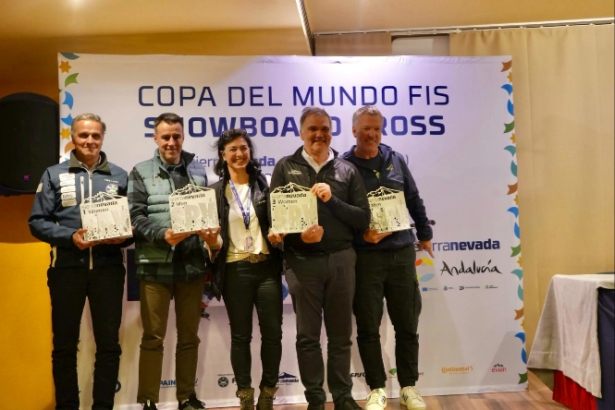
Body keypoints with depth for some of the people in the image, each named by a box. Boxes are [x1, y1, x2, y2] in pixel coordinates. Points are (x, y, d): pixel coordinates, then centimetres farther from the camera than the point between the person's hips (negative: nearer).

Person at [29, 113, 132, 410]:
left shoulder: (119, 176, 9)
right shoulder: (54, 174, 7)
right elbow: (37, 221, 1)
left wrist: (124, 236, -13)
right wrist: (70, 237, -14)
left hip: (108, 267, 1)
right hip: (67, 267, 0)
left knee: (109, 343, 6)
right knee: (64, 344, 10)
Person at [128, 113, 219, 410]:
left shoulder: (198, 171, 11)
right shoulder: (141, 172, 3)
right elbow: (136, 217, -5)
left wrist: (211, 232, -10)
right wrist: (162, 235, -20)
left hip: (192, 264, 3)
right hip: (156, 265, -3)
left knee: (189, 336, 12)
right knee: (153, 337, 5)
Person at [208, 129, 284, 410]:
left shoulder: (264, 184, 7)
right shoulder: (214, 192, 3)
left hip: (266, 266, 1)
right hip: (234, 270, -1)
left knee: (272, 333, 3)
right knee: (241, 335, 8)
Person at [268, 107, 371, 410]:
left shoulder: (347, 170, 6)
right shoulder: (286, 167, 4)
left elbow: (363, 218, 1)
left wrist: (331, 200, -12)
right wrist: (297, 235, -18)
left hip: (340, 259, 1)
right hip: (302, 261, -1)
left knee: (341, 334, 11)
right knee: (308, 335, 9)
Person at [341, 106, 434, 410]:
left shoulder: (395, 160, 9)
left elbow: (414, 201, 16)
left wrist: (424, 235, 21)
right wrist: (360, 235, -18)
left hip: (402, 253, 3)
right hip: (364, 257, -3)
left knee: (407, 325, 10)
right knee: (368, 328, 6)